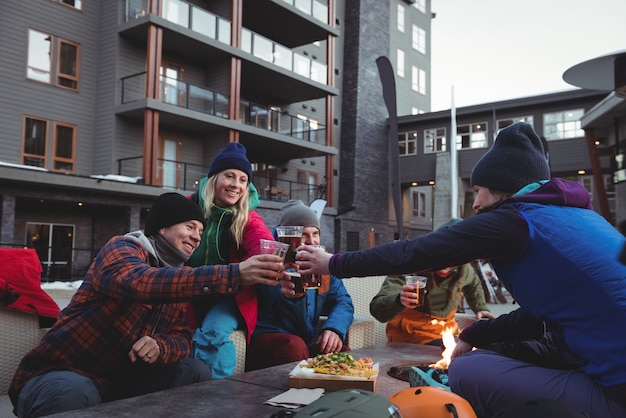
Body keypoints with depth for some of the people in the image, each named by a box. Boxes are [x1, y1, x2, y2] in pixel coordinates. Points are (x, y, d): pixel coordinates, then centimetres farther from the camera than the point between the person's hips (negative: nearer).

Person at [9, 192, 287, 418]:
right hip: (60, 375, -6)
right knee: (73, 393, -37)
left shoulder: (177, 277, 8)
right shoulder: (122, 248, -15)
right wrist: (234, 274, -46)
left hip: (120, 379, 7)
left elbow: (181, 338, 2)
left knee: (196, 372, -7)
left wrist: (159, 347, -24)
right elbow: (138, 281, -39)